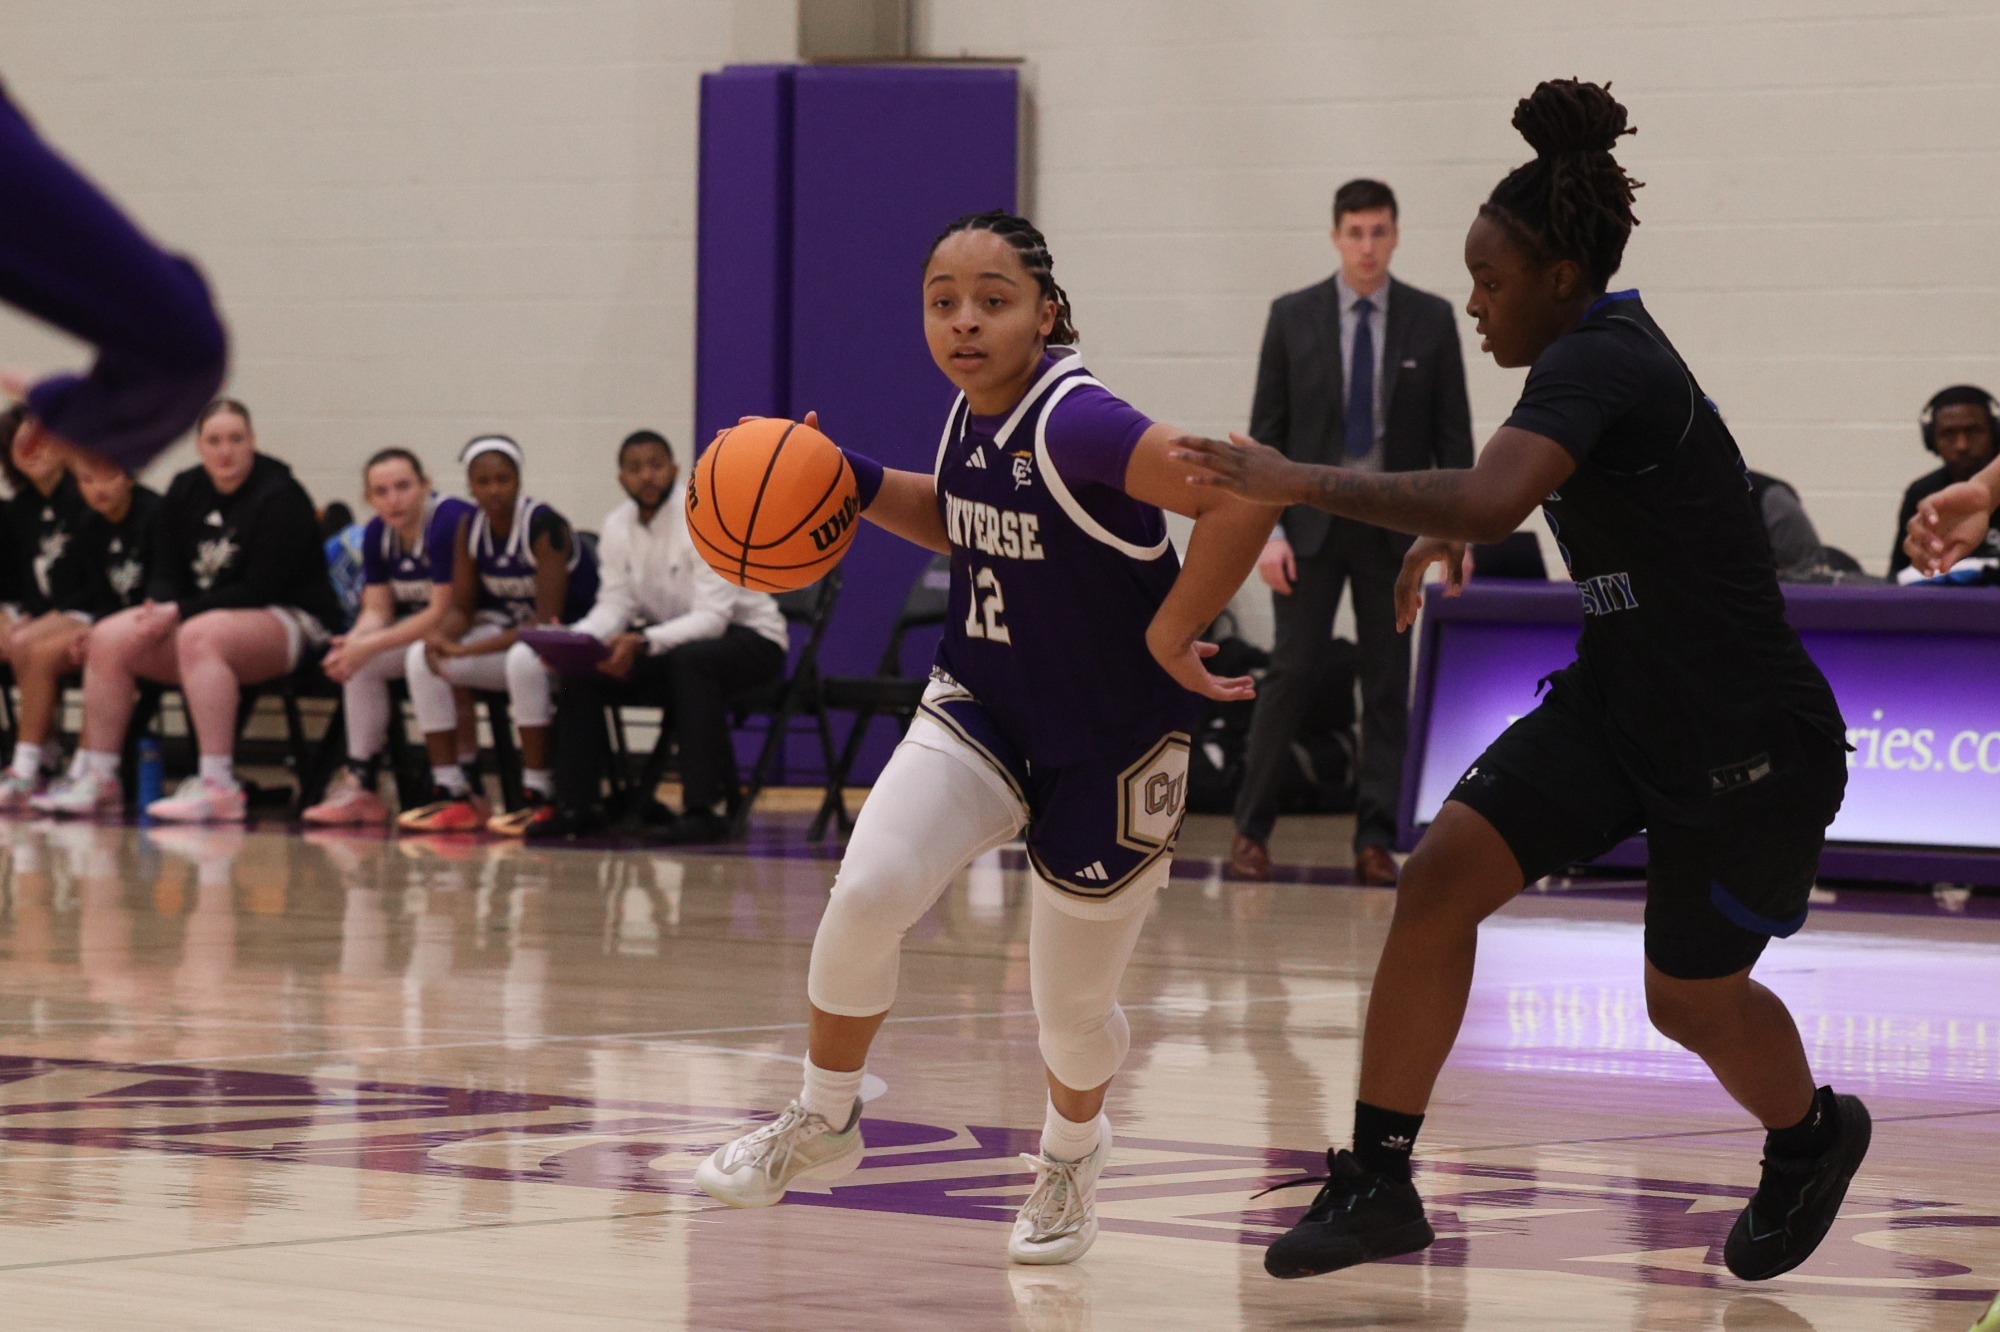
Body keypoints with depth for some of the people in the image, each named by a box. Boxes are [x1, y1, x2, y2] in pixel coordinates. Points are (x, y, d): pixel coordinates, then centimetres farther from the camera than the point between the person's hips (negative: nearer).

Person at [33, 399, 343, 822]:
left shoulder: (280, 497, -12)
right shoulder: (186, 491, 9)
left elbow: (261, 589, -17)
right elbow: (167, 569, 12)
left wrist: (181, 613, -19)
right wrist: (160, 606, -13)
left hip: (291, 623, -8)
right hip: (198, 614, 8)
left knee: (198, 637, -38)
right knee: (109, 639, -10)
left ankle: (218, 786, -44)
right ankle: (96, 780, -8)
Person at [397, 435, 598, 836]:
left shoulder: (543, 526, -21)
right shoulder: (471, 529, 0)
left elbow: (548, 620, -26)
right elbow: (461, 608, 6)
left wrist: (469, 650, -30)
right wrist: (439, 636, -20)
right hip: (512, 632, 7)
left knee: (524, 659, -40)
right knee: (421, 657, -11)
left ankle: (538, 796, -29)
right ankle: (451, 794, -9)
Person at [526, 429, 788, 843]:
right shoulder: (618, 526, 0)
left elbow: (711, 617, -28)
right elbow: (614, 606, -1)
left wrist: (644, 643, -43)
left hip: (747, 637, -6)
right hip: (667, 638, 6)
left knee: (690, 659, -39)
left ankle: (703, 809, -39)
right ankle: (577, 805, -6)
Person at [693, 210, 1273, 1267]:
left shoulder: (1077, 425, -28)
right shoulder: (971, 416, -3)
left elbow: (1243, 497, -37)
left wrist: (1169, 642, -26)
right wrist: (852, 483, 2)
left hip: (1108, 743, -5)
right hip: (981, 706, 5)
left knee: (1071, 1006, 9)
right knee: (868, 890, -19)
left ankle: (1070, 1151, 45)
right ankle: (822, 1121, 4)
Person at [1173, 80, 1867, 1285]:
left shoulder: (1596, 364, -24)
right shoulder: (1613, 346, 5)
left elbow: (1491, 500, -43)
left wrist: (1302, 484, -37)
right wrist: (1455, 534, 23)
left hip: (1750, 743, -9)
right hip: (1620, 702, 9)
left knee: (1692, 1002, 8)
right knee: (1442, 874, -10)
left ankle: (1814, 1137, 42)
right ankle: (1379, 1183, -7)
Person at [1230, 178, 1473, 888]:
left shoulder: (1432, 320, 2)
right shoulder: (1293, 317, 1)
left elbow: (1453, 432, 4)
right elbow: (1265, 430, 1)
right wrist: (1267, 527, -8)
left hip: (1394, 523, 1)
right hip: (1311, 521, -1)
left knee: (1387, 683, 2)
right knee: (1292, 673, -5)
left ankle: (1375, 841, 7)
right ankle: (1251, 830, 2)